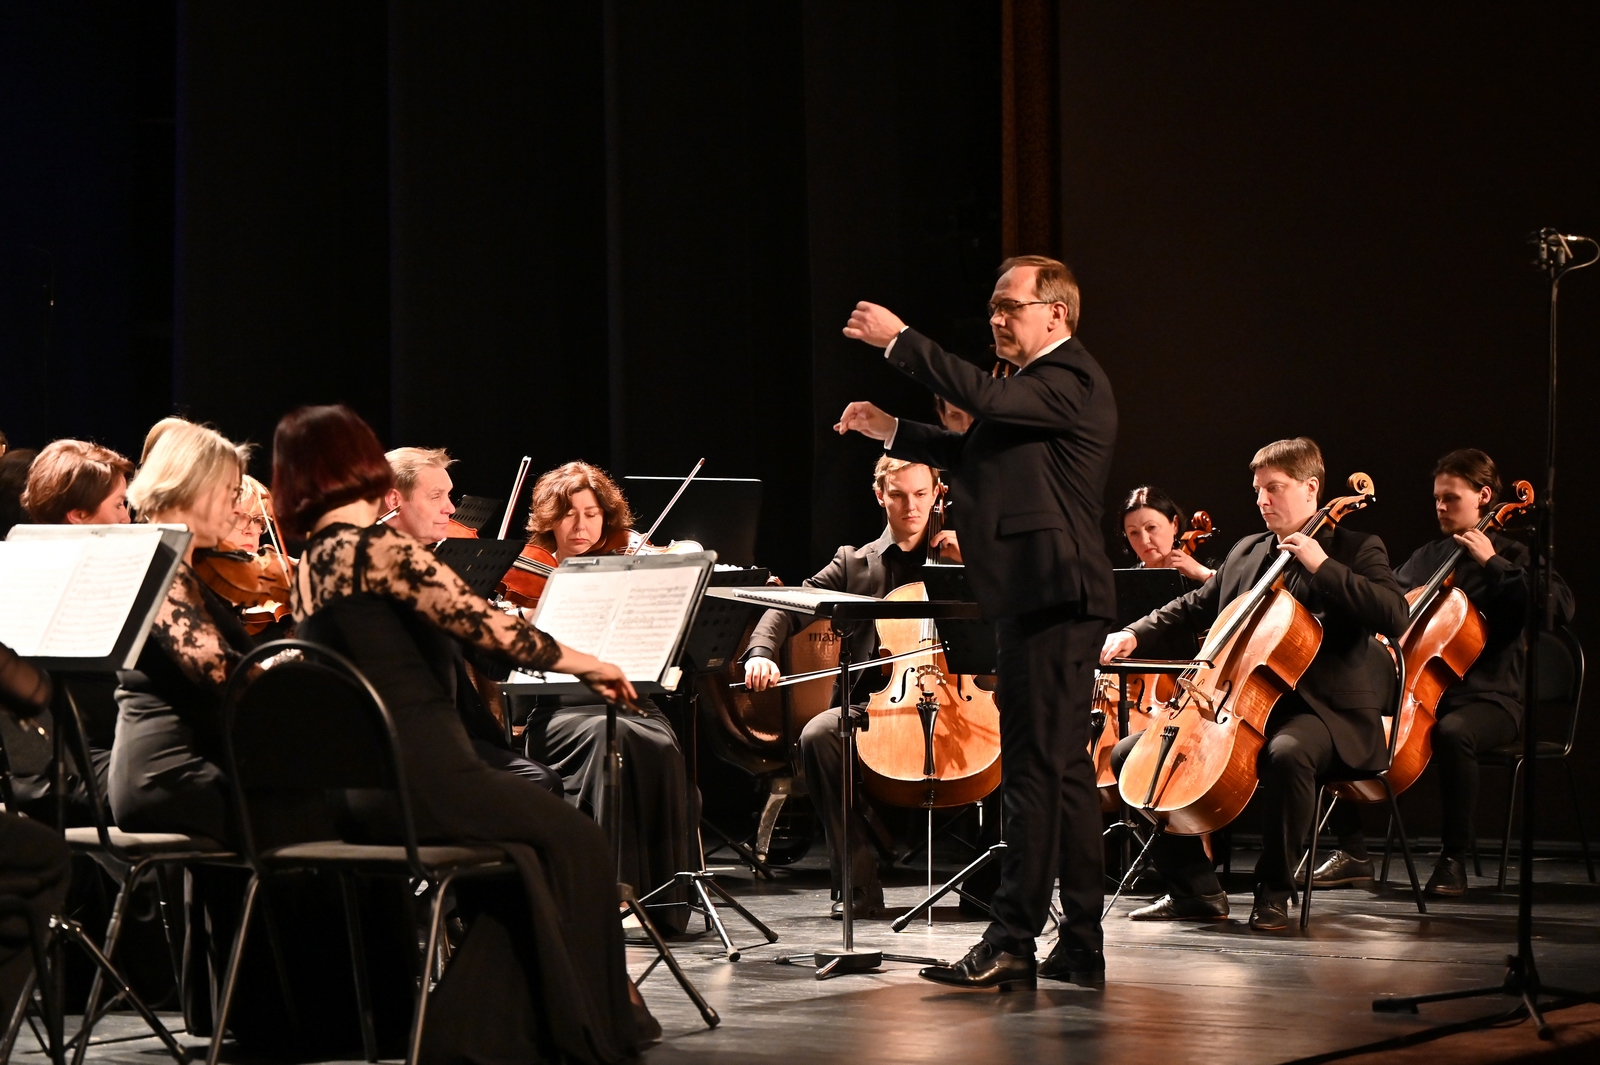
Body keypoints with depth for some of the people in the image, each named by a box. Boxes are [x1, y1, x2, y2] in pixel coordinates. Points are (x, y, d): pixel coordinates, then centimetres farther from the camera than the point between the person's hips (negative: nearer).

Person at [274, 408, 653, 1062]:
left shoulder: (310, 565, 11)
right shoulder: (379, 546, -14)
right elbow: (484, 625, -18)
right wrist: (580, 661, -5)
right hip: (419, 780, -8)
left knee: (524, 855, 21)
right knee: (573, 842, 11)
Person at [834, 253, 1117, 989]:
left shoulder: (1070, 378, -11)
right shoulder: (1038, 384, 22)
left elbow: (987, 401, -27)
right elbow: (977, 453, 28)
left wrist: (901, 342, -22)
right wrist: (893, 432, 17)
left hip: (1052, 592, -11)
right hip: (1040, 597, 11)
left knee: (1034, 768, -10)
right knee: (1063, 769, 11)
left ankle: (1012, 942, -10)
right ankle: (1081, 944, 15)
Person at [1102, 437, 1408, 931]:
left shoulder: (1355, 550, -1)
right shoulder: (1246, 552, 17)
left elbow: (1395, 617, -17)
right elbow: (1194, 608, 27)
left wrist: (1322, 566, -19)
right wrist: (1135, 634, 11)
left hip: (1322, 709, -7)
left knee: (1286, 753, -42)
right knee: (1130, 754, -5)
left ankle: (1274, 891, -22)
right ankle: (1197, 888, 1)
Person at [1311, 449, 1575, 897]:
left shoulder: (1510, 558, 1)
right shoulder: (1426, 557, 18)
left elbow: (1558, 606, -16)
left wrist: (1493, 564, -19)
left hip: (1486, 698, -6)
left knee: (1452, 732, -40)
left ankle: (1453, 860, -26)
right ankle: (1353, 852, -9)